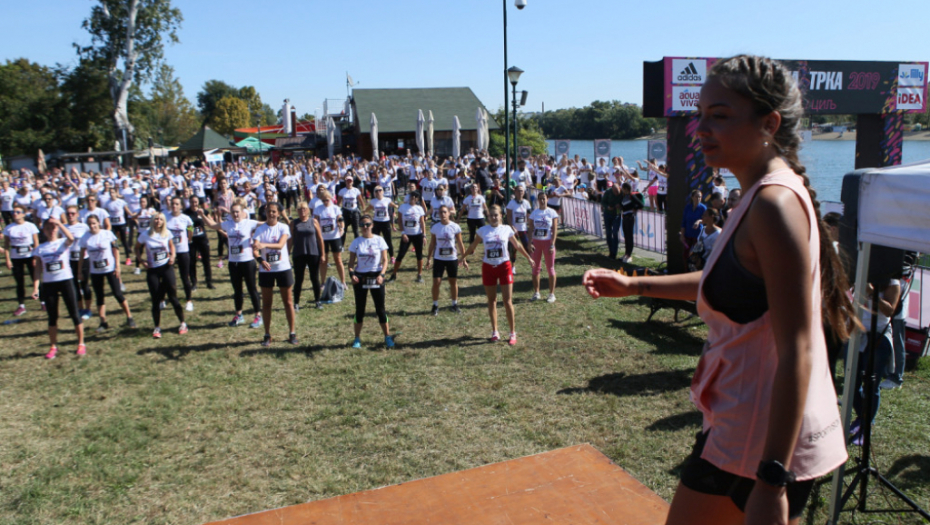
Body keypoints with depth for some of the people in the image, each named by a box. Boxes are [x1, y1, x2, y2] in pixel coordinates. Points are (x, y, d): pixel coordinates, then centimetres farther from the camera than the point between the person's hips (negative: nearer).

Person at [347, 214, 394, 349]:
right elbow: (351, 262, 4)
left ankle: (387, 337, 14)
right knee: (359, 309, 7)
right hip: (360, 277, 1)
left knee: (380, 309, 3)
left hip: (376, 277, -1)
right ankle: (357, 338, 16)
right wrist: (351, 273, -15)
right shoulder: (356, 242, 2)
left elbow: (385, 260, -2)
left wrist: (381, 275, -17)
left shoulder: (379, 240, -1)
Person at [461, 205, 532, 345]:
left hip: (504, 266, -1)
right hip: (488, 266, 2)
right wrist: (464, 257, 18)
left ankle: (513, 333, 6)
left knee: (508, 301, -3)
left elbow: (517, 245, 13)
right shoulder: (483, 230, 1)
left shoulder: (507, 229, 0)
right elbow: (473, 245, 15)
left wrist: (528, 258, 20)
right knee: (491, 301, 9)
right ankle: (495, 332, 21)